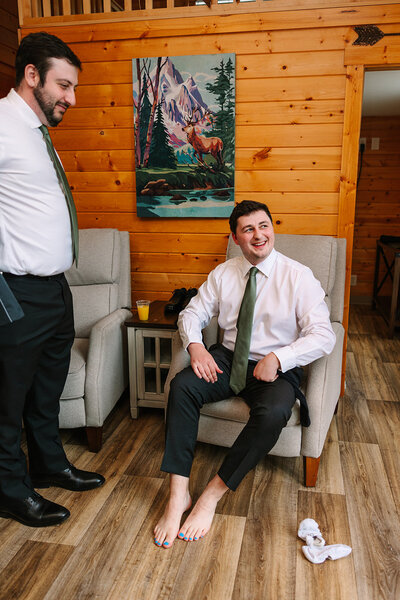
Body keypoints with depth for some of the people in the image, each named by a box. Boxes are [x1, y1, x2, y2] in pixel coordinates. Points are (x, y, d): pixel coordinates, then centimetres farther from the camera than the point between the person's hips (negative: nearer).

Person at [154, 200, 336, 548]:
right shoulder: (223, 274, 5)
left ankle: (214, 493, -16)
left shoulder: (299, 277, -6)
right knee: (182, 386, -25)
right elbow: (192, 314, 9)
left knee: (273, 414, -35)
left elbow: (323, 336, -13)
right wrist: (195, 345, -13)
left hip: (277, 369, -3)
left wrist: (278, 358, -25)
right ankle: (178, 494, -19)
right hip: (228, 359, 3)